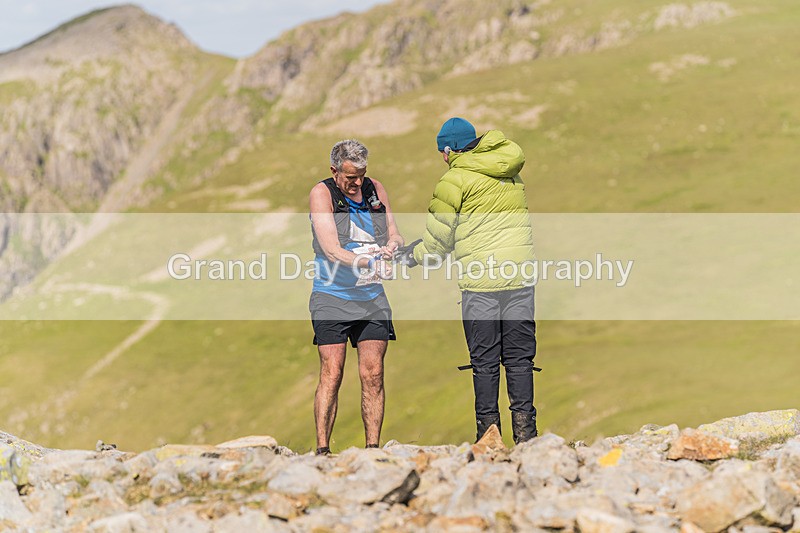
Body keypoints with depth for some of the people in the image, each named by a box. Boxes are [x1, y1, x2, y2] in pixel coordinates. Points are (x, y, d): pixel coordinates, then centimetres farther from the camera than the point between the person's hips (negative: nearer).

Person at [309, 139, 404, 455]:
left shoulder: (375, 189, 8)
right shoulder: (321, 194, -8)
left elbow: (394, 234, 11)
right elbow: (331, 248, -18)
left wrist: (392, 246, -14)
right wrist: (364, 263, -34)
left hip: (372, 297, 4)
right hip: (332, 297, -4)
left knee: (373, 374, -2)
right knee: (332, 374, -10)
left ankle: (373, 449, 3)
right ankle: (322, 449, -6)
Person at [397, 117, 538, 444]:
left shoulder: (455, 179, -4)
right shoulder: (511, 174, 16)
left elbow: (438, 241, 0)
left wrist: (408, 258, 18)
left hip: (481, 281, -5)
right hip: (520, 278, 5)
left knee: (484, 361, 1)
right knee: (519, 357, 8)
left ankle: (488, 431, 2)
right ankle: (524, 430, 5)